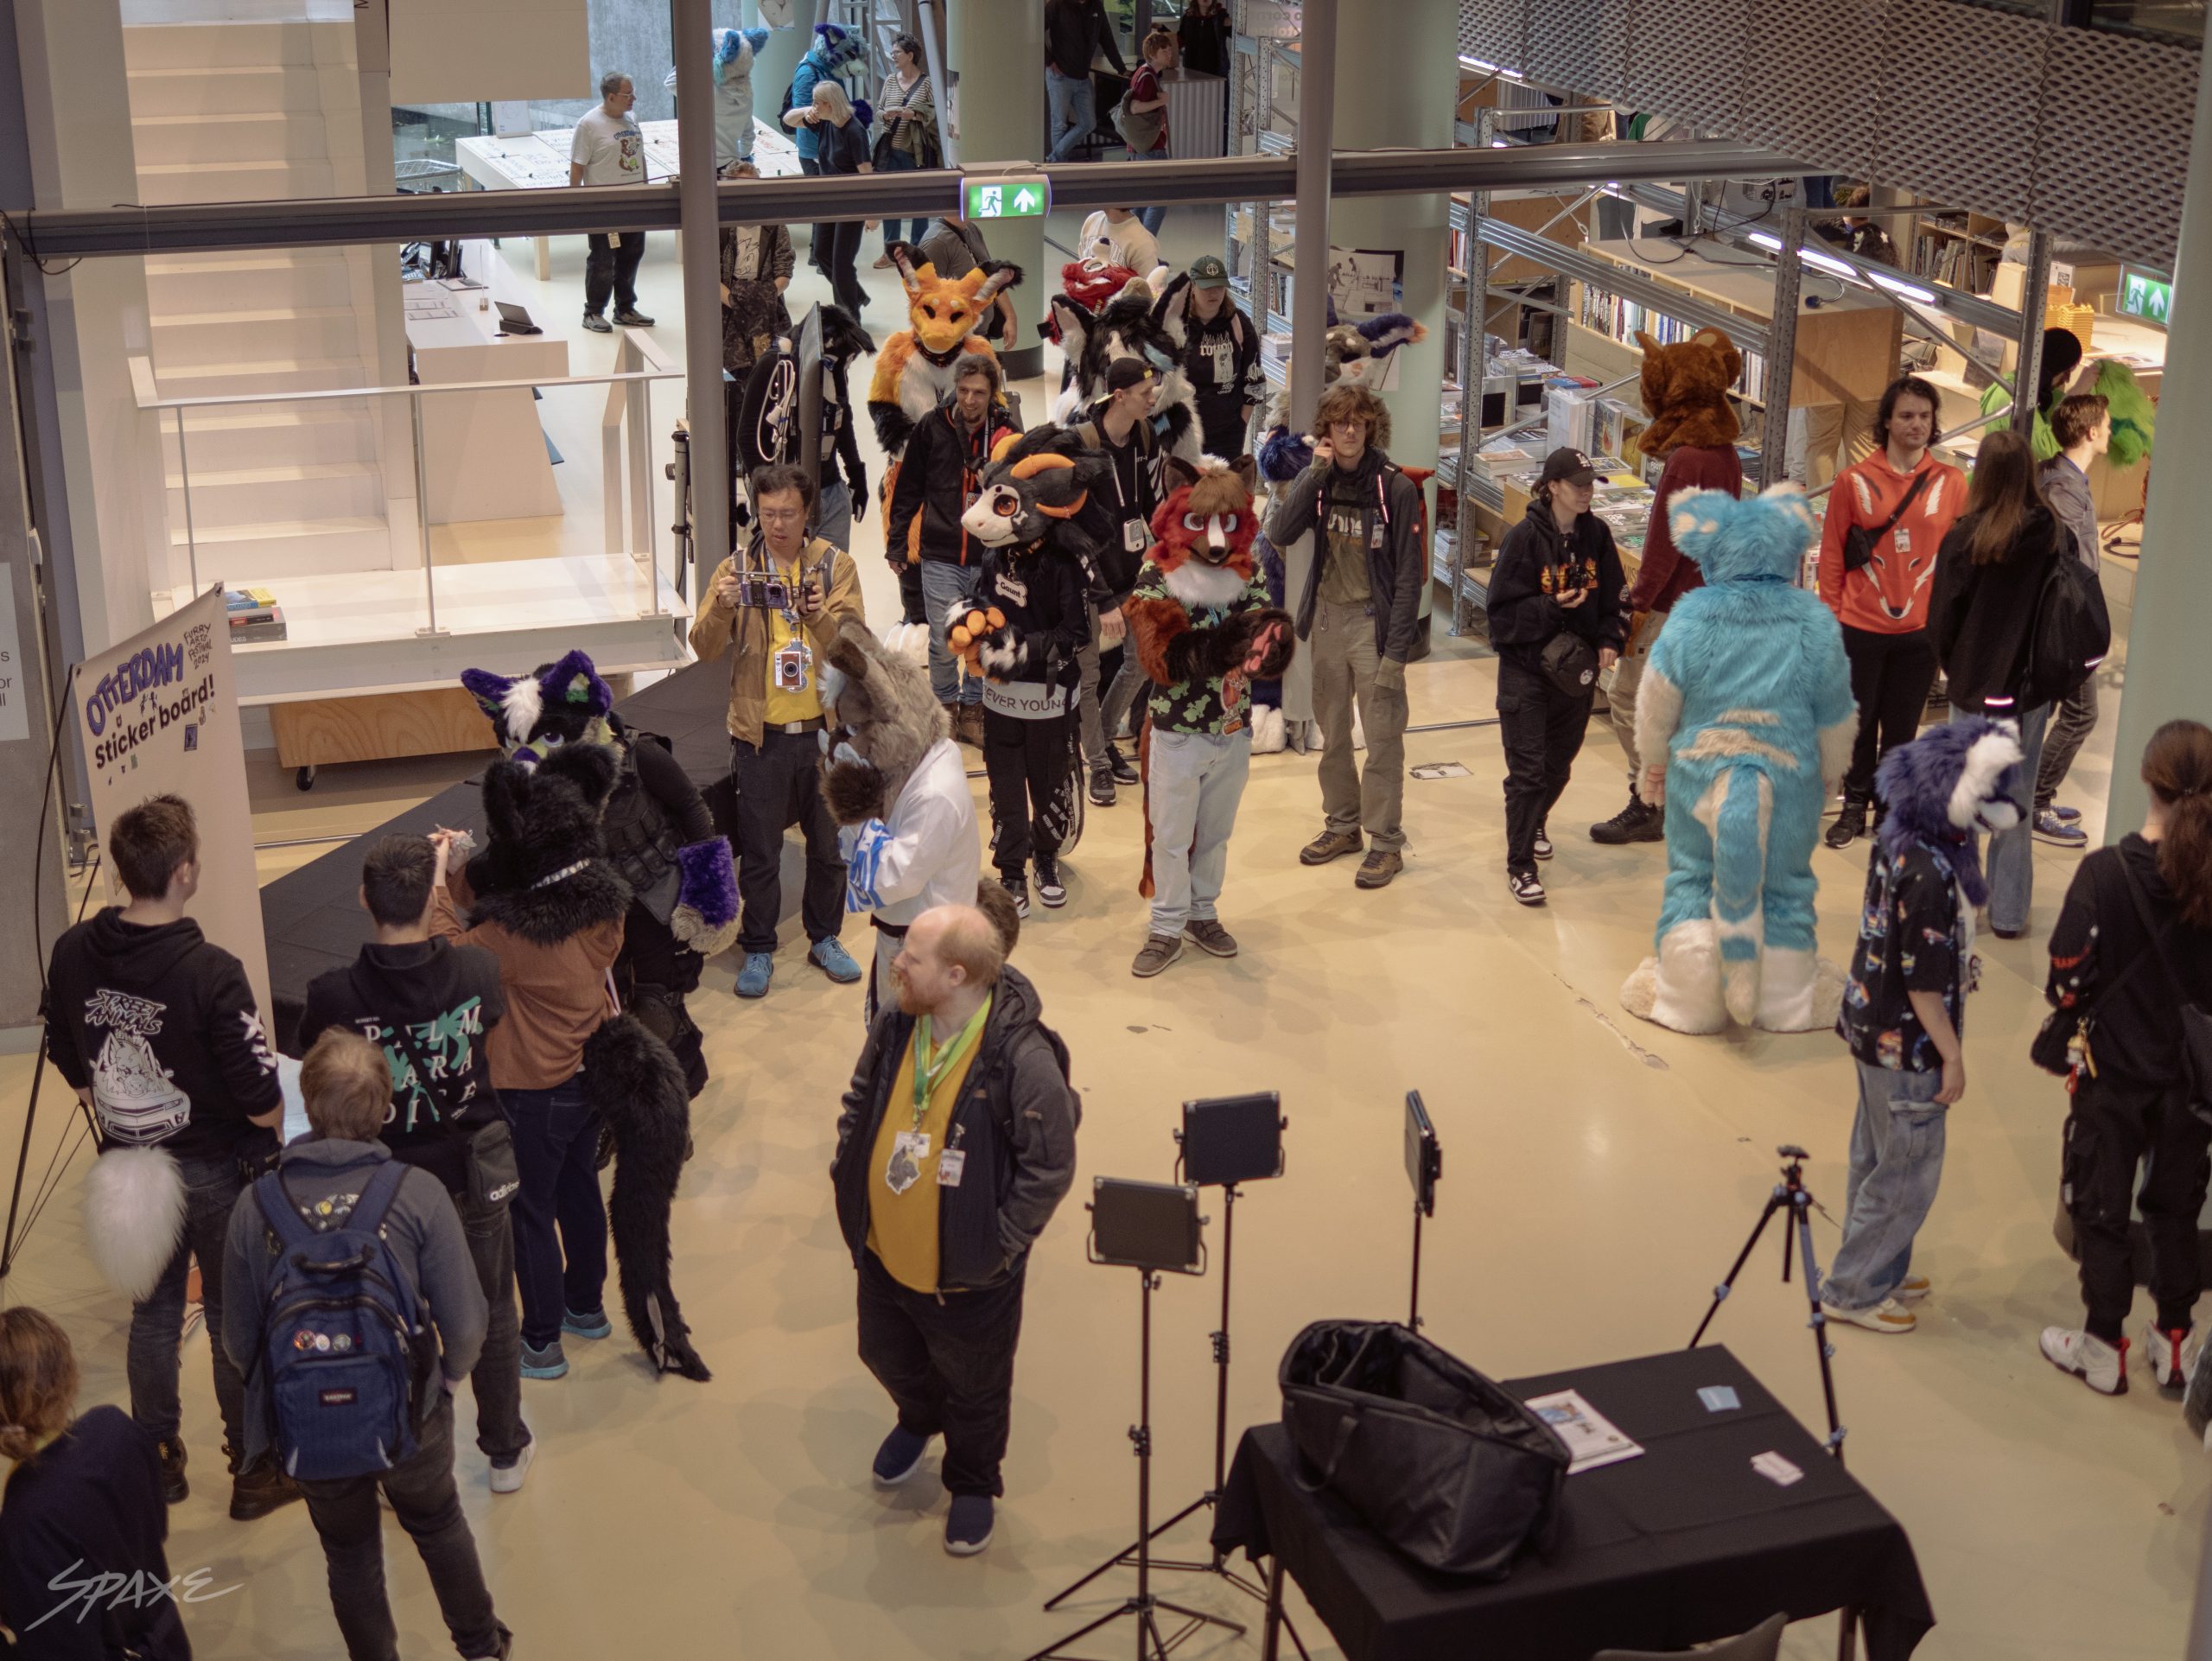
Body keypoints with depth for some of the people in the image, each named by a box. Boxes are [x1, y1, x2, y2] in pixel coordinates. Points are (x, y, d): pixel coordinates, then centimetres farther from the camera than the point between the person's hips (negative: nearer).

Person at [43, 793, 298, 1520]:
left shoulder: (73, 955, -10)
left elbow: (72, 1070, 4)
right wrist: (273, 1129, 0)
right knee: (235, 1322, 11)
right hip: (216, 1170, -5)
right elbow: (261, 1100, -23)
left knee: (153, 1312, 21)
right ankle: (255, 1473, 25)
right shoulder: (210, 974, -27)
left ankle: (155, 1462, 35)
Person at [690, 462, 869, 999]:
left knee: (829, 843, 13)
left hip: (824, 728, 1)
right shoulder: (736, 569, 0)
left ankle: (825, 939, 31)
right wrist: (721, 610, -28)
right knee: (759, 852, 7)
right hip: (760, 733, -1)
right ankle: (758, 950, 20)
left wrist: (818, 616, -31)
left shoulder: (836, 566, -1)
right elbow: (705, 649, -8)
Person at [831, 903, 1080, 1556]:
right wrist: (847, 1178, 2)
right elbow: (860, 1102, 8)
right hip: (885, 1255, 6)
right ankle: (918, 1421, 63)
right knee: (887, 1356, 30)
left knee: (975, 1391, 19)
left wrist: (1000, 1244, -20)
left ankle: (972, 1486, 47)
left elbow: (1050, 1167, -22)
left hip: (969, 1275, -6)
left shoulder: (1022, 1059, -30)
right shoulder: (895, 1026, -11)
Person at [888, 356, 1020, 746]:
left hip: (991, 560, 1)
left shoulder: (1005, 435, -2)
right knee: (943, 643, 3)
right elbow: (907, 490, 4)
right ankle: (946, 708, 24)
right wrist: (896, 543, 5)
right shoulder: (932, 430, -3)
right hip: (941, 558, -1)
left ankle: (973, 710, 25)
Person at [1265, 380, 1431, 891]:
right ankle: (1342, 825, 31)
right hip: (1327, 618, 5)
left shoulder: (1396, 487, -11)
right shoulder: (1316, 479, 3)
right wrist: (1314, 475, -18)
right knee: (1332, 733, 15)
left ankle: (1387, 843, 7)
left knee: (1382, 738, -2)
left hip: (1374, 622, -5)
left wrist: (1396, 652, -15)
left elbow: (1409, 575, -11)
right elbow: (1280, 534, -13)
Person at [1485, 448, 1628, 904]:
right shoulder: (1524, 538, -15)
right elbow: (1504, 610, -14)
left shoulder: (1596, 534, 0)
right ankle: (1519, 865, 2)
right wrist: (1553, 607, -26)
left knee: (1559, 763, 20)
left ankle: (1533, 824, 48)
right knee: (1527, 770, -6)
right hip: (1526, 671, -5)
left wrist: (1609, 641, -4)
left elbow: (1613, 597, 11)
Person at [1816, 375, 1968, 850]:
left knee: (1902, 728, 7)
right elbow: (1832, 555, 1)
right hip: (1861, 627, 0)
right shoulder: (1855, 480, -2)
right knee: (1858, 722, 8)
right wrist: (1830, 617, 0)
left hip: (1921, 629, 0)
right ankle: (1855, 807, 22)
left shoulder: (1950, 483, 0)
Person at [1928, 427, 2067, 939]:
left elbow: (1942, 618, -8)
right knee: (2016, 800, 11)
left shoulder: (1965, 537, -14)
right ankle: (2009, 912, 16)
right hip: (2034, 685, 1)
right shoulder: (2056, 536, -9)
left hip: (1976, 683, -1)